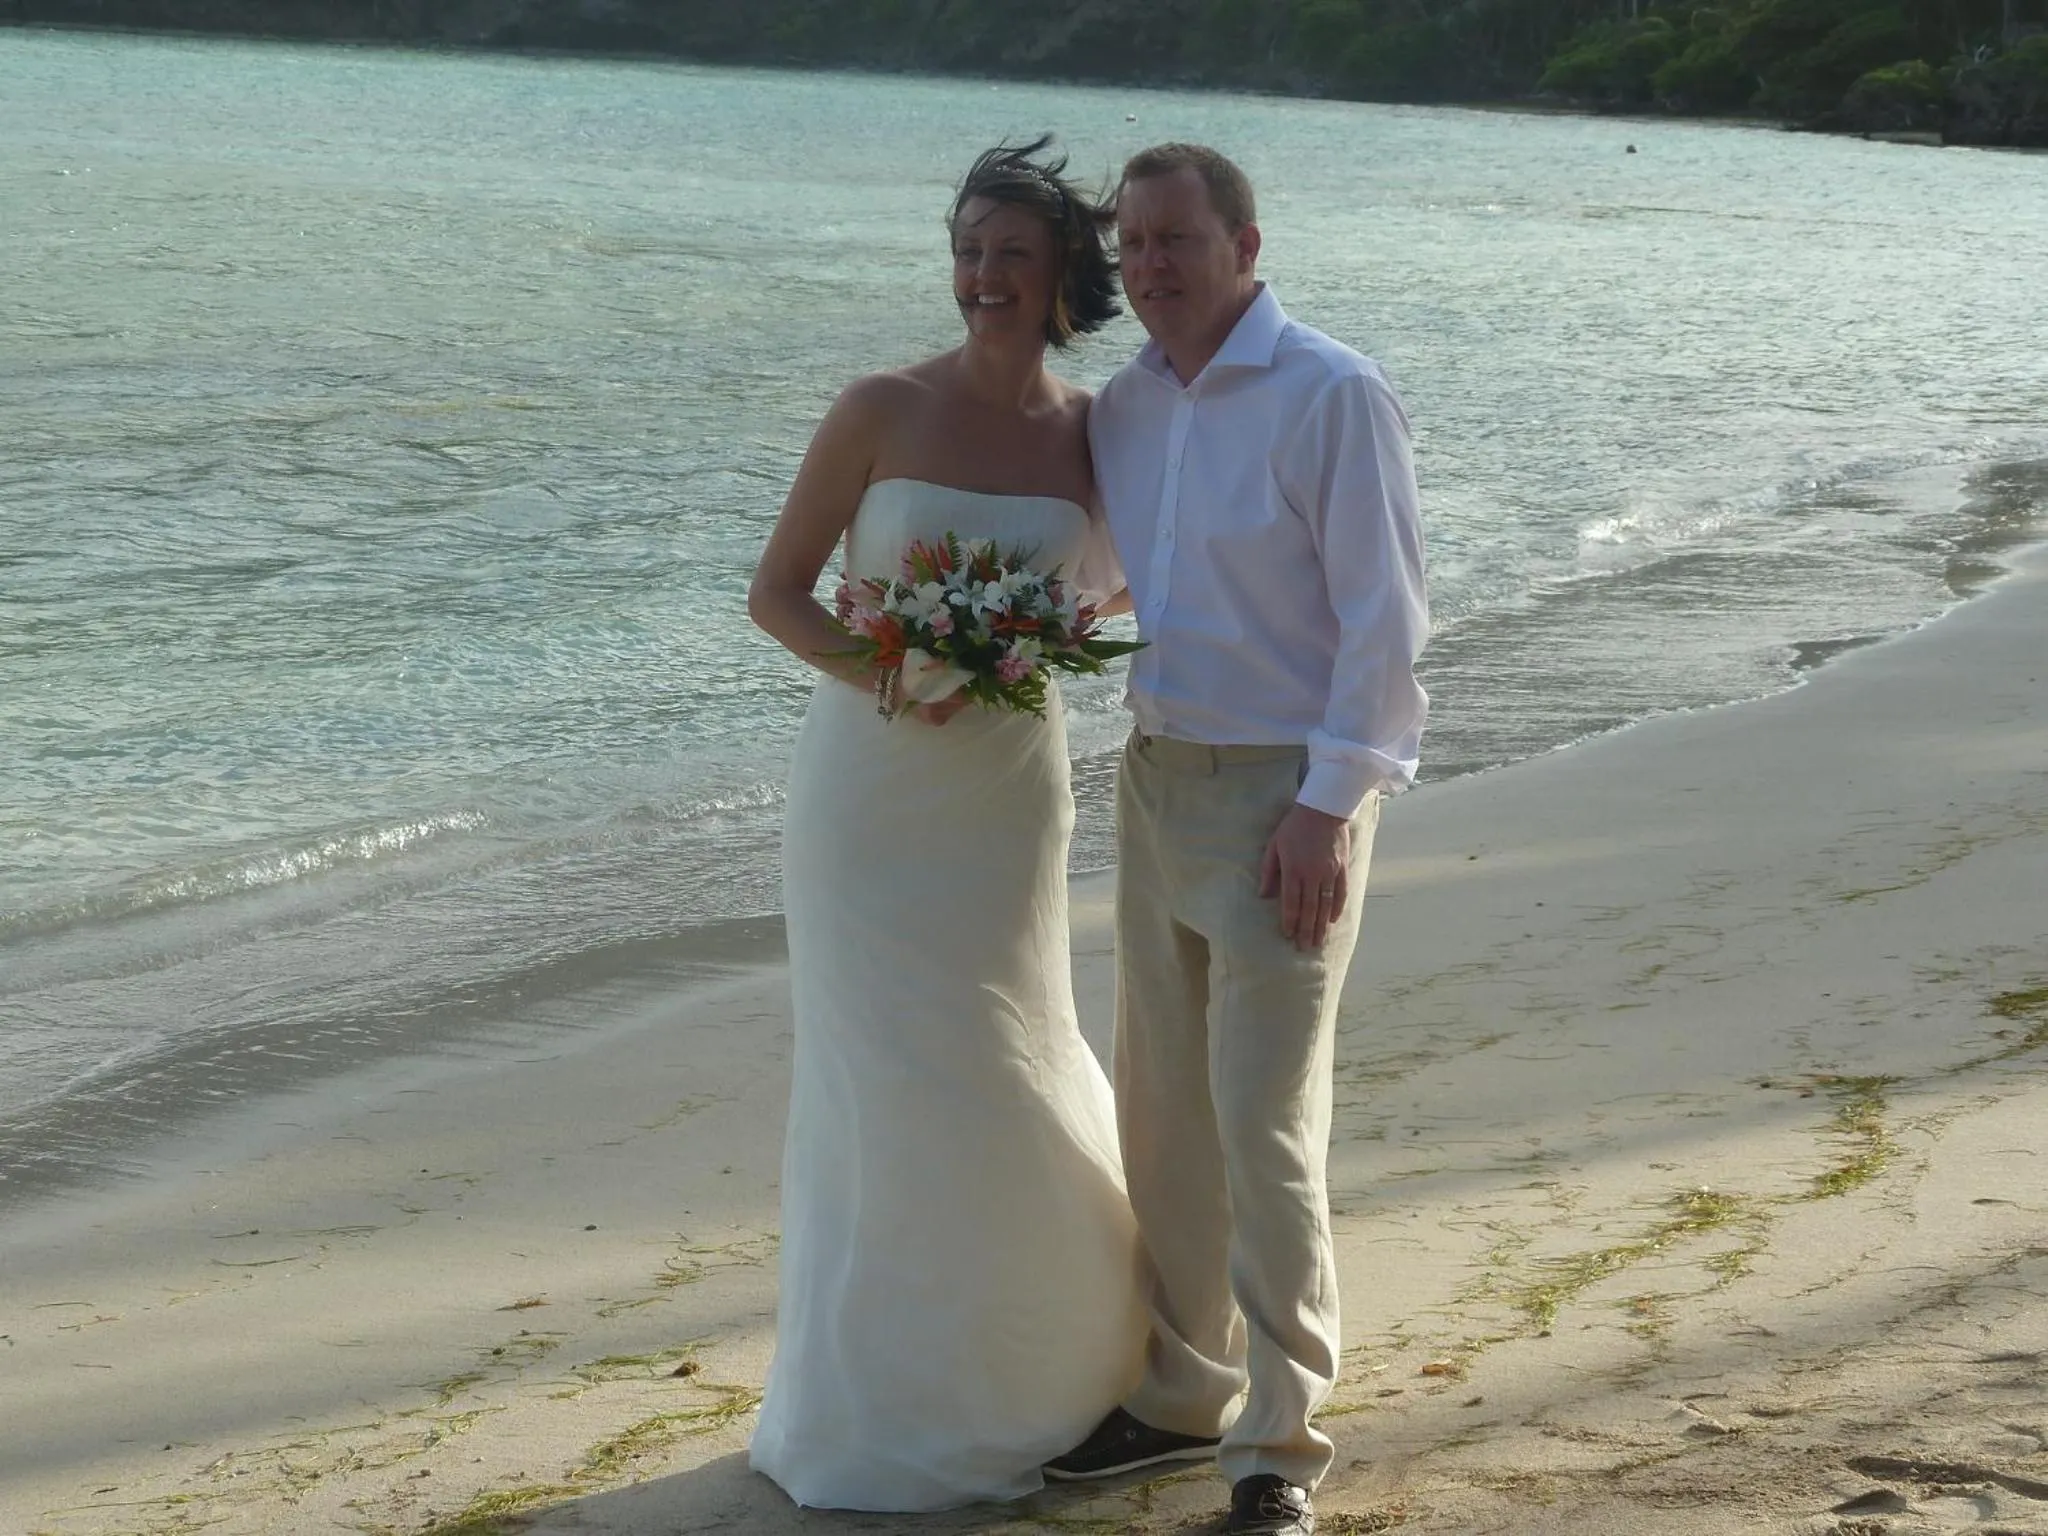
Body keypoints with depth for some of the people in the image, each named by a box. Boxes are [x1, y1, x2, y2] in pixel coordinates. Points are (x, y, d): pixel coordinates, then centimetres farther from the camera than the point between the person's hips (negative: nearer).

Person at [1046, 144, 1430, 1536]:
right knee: (1164, 1117, 13)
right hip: (1158, 781, 7)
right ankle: (1182, 1392, 27)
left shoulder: (1332, 398, -12)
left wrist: (1327, 811, -19)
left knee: (1267, 1130, -7)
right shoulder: (1124, 408, 9)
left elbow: (1385, 622, -15)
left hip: (1286, 799, -7)